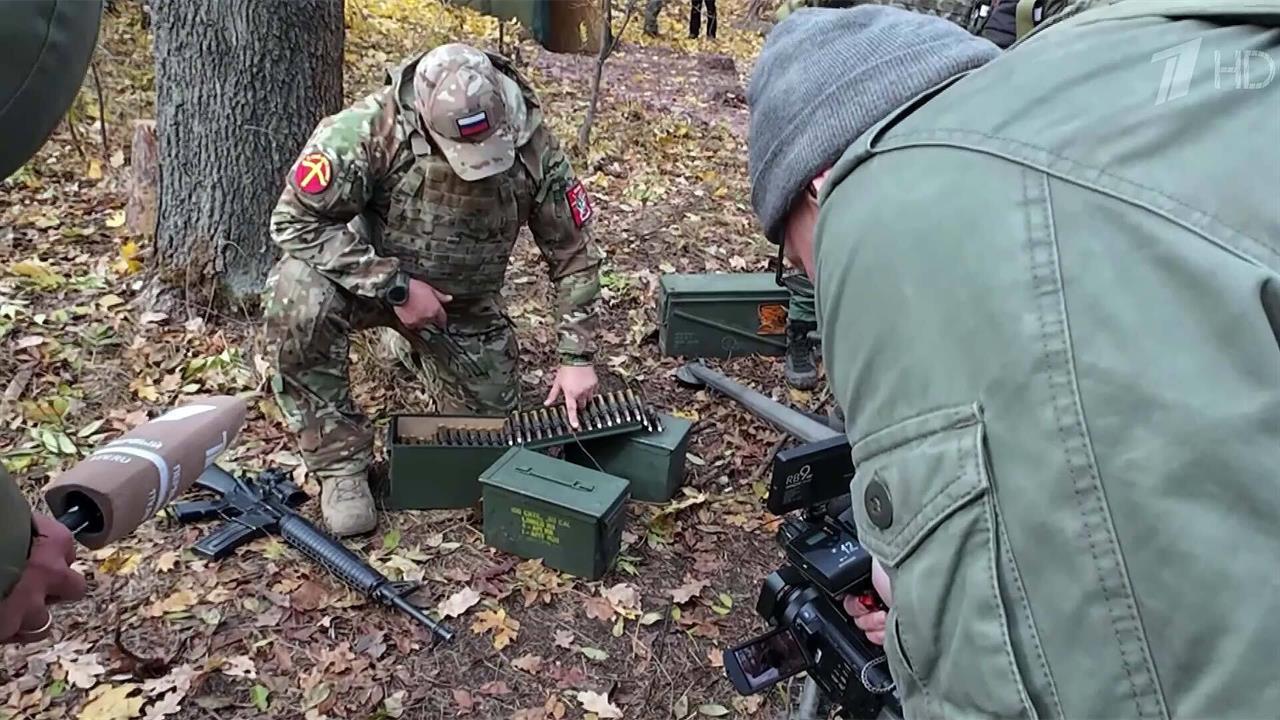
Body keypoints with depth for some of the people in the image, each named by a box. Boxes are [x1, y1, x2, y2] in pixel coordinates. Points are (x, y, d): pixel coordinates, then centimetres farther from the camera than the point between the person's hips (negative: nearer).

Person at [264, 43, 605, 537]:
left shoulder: (534, 148, -22)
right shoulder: (368, 129, -32)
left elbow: (574, 252, -11)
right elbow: (295, 220, -27)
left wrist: (576, 356, -15)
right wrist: (395, 285, -32)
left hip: (464, 298, 3)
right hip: (371, 276, -2)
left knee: (496, 412, 5)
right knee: (298, 295, -34)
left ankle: (429, 347, 37)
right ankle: (340, 461, -16)